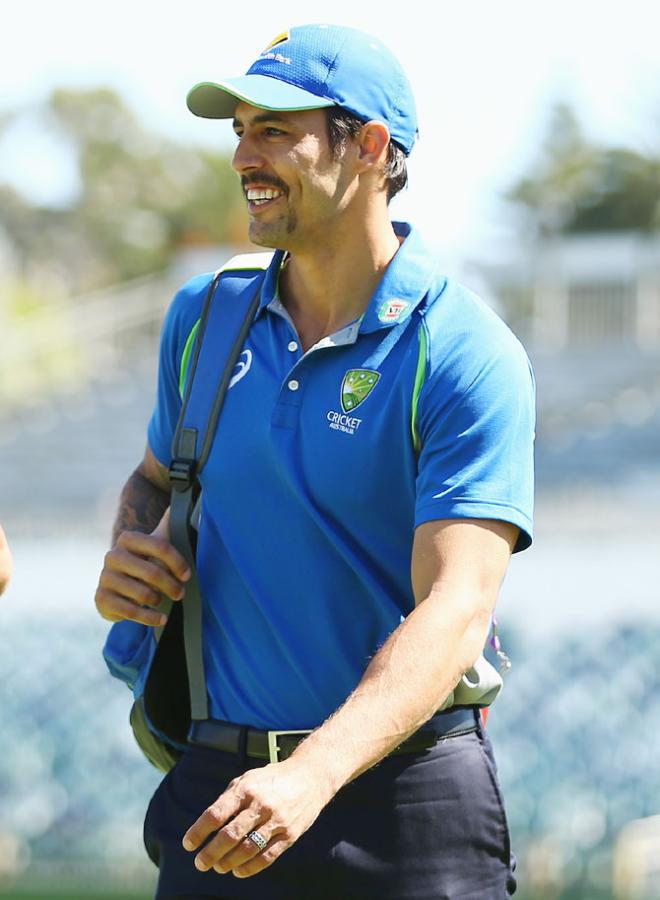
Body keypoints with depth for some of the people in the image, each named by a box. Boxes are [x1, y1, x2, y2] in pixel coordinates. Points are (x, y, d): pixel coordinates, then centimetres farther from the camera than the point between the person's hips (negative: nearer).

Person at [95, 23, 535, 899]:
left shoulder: (468, 358, -11)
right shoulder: (204, 316, 7)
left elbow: (455, 612, -20)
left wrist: (312, 775, -34)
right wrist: (124, 558, 0)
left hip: (408, 792, -4)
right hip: (220, 790, 4)